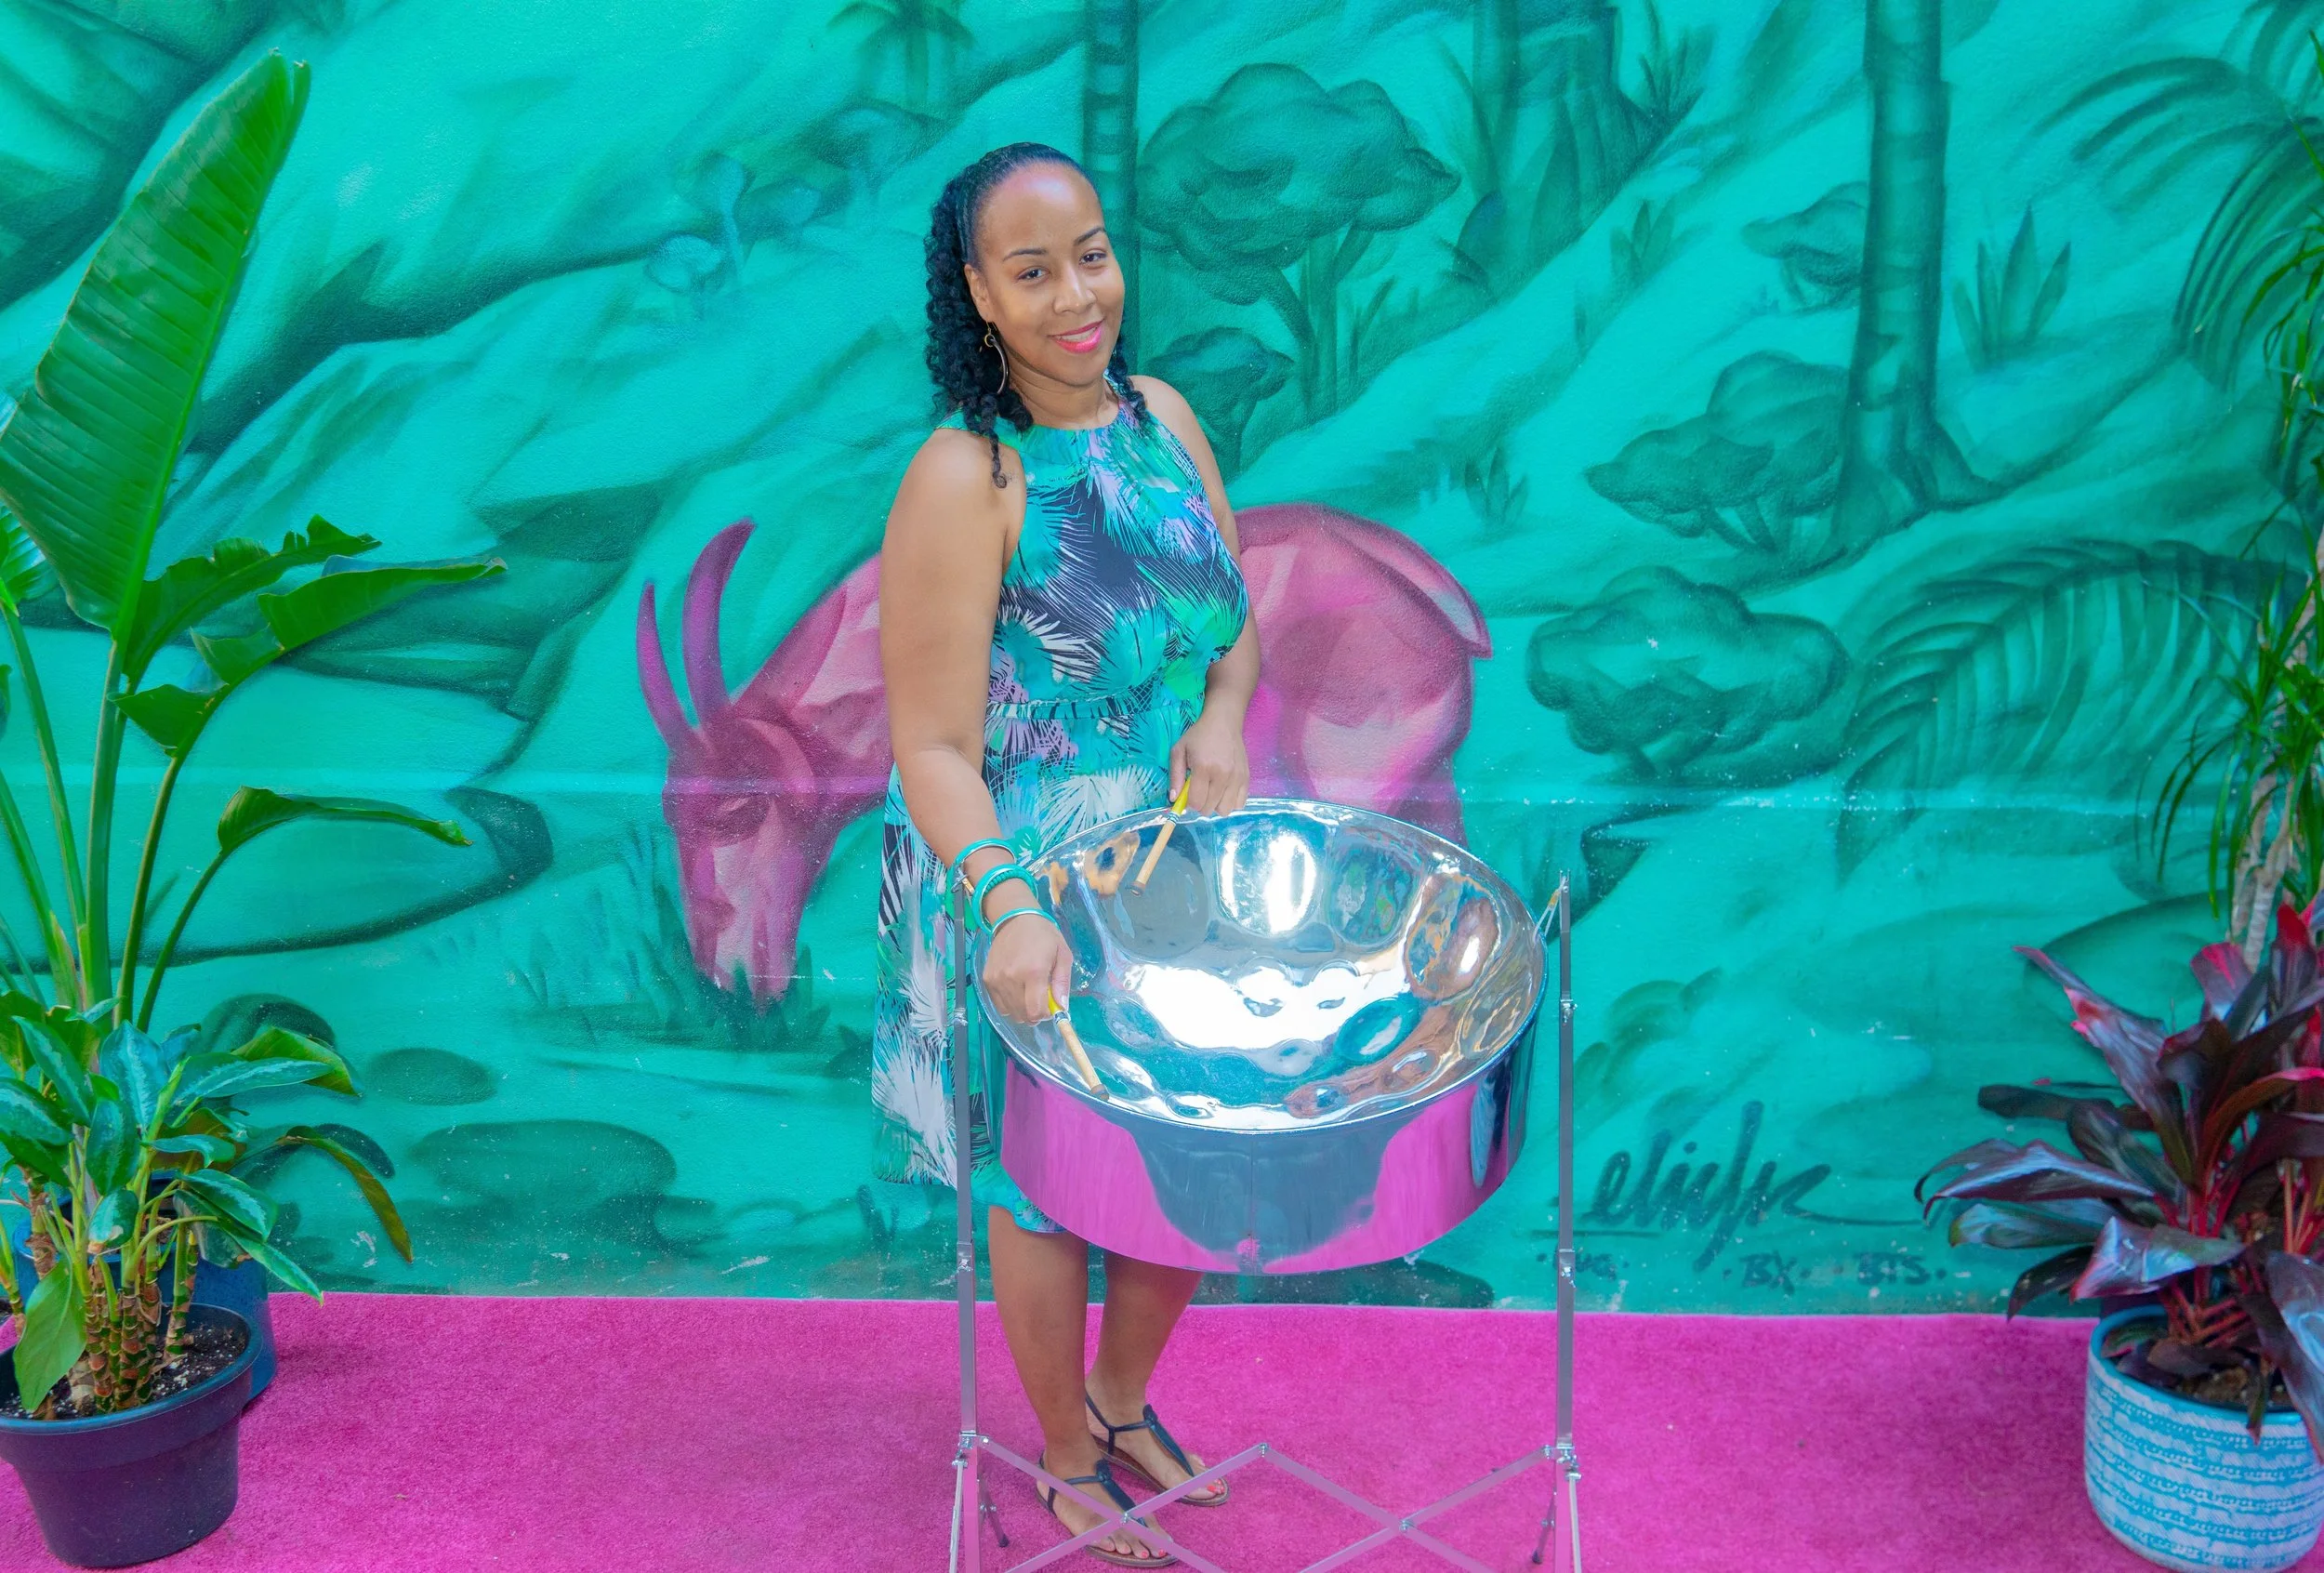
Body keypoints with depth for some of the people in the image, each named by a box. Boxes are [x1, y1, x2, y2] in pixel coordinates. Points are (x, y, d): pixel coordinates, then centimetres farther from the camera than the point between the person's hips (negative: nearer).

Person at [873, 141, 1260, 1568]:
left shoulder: (1164, 418, -1)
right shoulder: (965, 480, -21)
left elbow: (1237, 618, 10)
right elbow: (933, 748, -23)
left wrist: (1222, 714, -11)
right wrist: (1008, 905, -38)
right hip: (1032, 902, -6)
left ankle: (1127, 1400, 46)